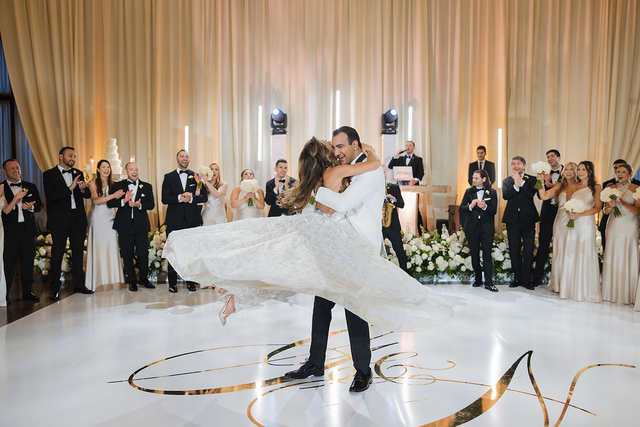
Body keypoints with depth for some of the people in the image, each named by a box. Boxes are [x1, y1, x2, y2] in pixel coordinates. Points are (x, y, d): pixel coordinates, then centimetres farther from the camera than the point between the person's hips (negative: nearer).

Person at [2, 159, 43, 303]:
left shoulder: (31, 187, 14)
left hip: (28, 230, 3)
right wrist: (16, 198, -20)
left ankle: (28, 292, 17)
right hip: (9, 232, -3)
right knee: (7, 264, 0)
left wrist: (31, 206, -7)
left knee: (28, 263, 7)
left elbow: (39, 205, 14)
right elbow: (4, 211, -7)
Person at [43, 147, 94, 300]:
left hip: (78, 220, 4)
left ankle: (79, 285, 18)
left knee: (78, 253, 9)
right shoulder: (49, 175, -1)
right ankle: (55, 289, 11)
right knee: (57, 254, 2)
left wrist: (83, 189, -13)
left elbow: (88, 195, 9)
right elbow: (50, 196, -13)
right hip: (59, 220, -4)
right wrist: (70, 188, -20)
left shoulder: (78, 174, 13)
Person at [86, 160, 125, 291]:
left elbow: (116, 201, 6)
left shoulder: (113, 183, 11)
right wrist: (113, 196, -23)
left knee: (111, 248, 0)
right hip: (97, 218, -3)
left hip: (110, 217, 3)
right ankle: (98, 281, 3)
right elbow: (95, 200, -13)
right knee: (98, 247, -2)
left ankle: (112, 280, 7)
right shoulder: (93, 183, 0)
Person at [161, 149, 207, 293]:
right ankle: (172, 282, 13)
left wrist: (191, 198, -15)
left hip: (192, 220, 1)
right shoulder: (169, 177, 7)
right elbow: (165, 199, -2)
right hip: (174, 220, -1)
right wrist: (179, 197, -17)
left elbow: (204, 197, 1)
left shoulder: (195, 176, 9)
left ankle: (191, 281, 16)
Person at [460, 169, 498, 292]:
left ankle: (488, 283, 0)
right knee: (474, 255, 9)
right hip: (472, 228, 3)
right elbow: (461, 207, 3)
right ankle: (478, 280, 22)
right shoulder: (469, 191, 7)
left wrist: (485, 207, -21)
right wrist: (470, 206, -16)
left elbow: (494, 211, -3)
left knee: (487, 255, -5)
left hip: (487, 228, -2)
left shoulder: (492, 192, 1)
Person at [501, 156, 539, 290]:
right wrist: (516, 185, -22)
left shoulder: (531, 179, 4)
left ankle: (526, 279, 12)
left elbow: (532, 193, -14)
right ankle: (517, 278, 19)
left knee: (528, 251, 1)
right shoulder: (507, 181, 9)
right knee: (514, 250, 8)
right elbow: (505, 195, -9)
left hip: (528, 219, -2)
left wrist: (521, 181, -20)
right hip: (512, 219, 2)